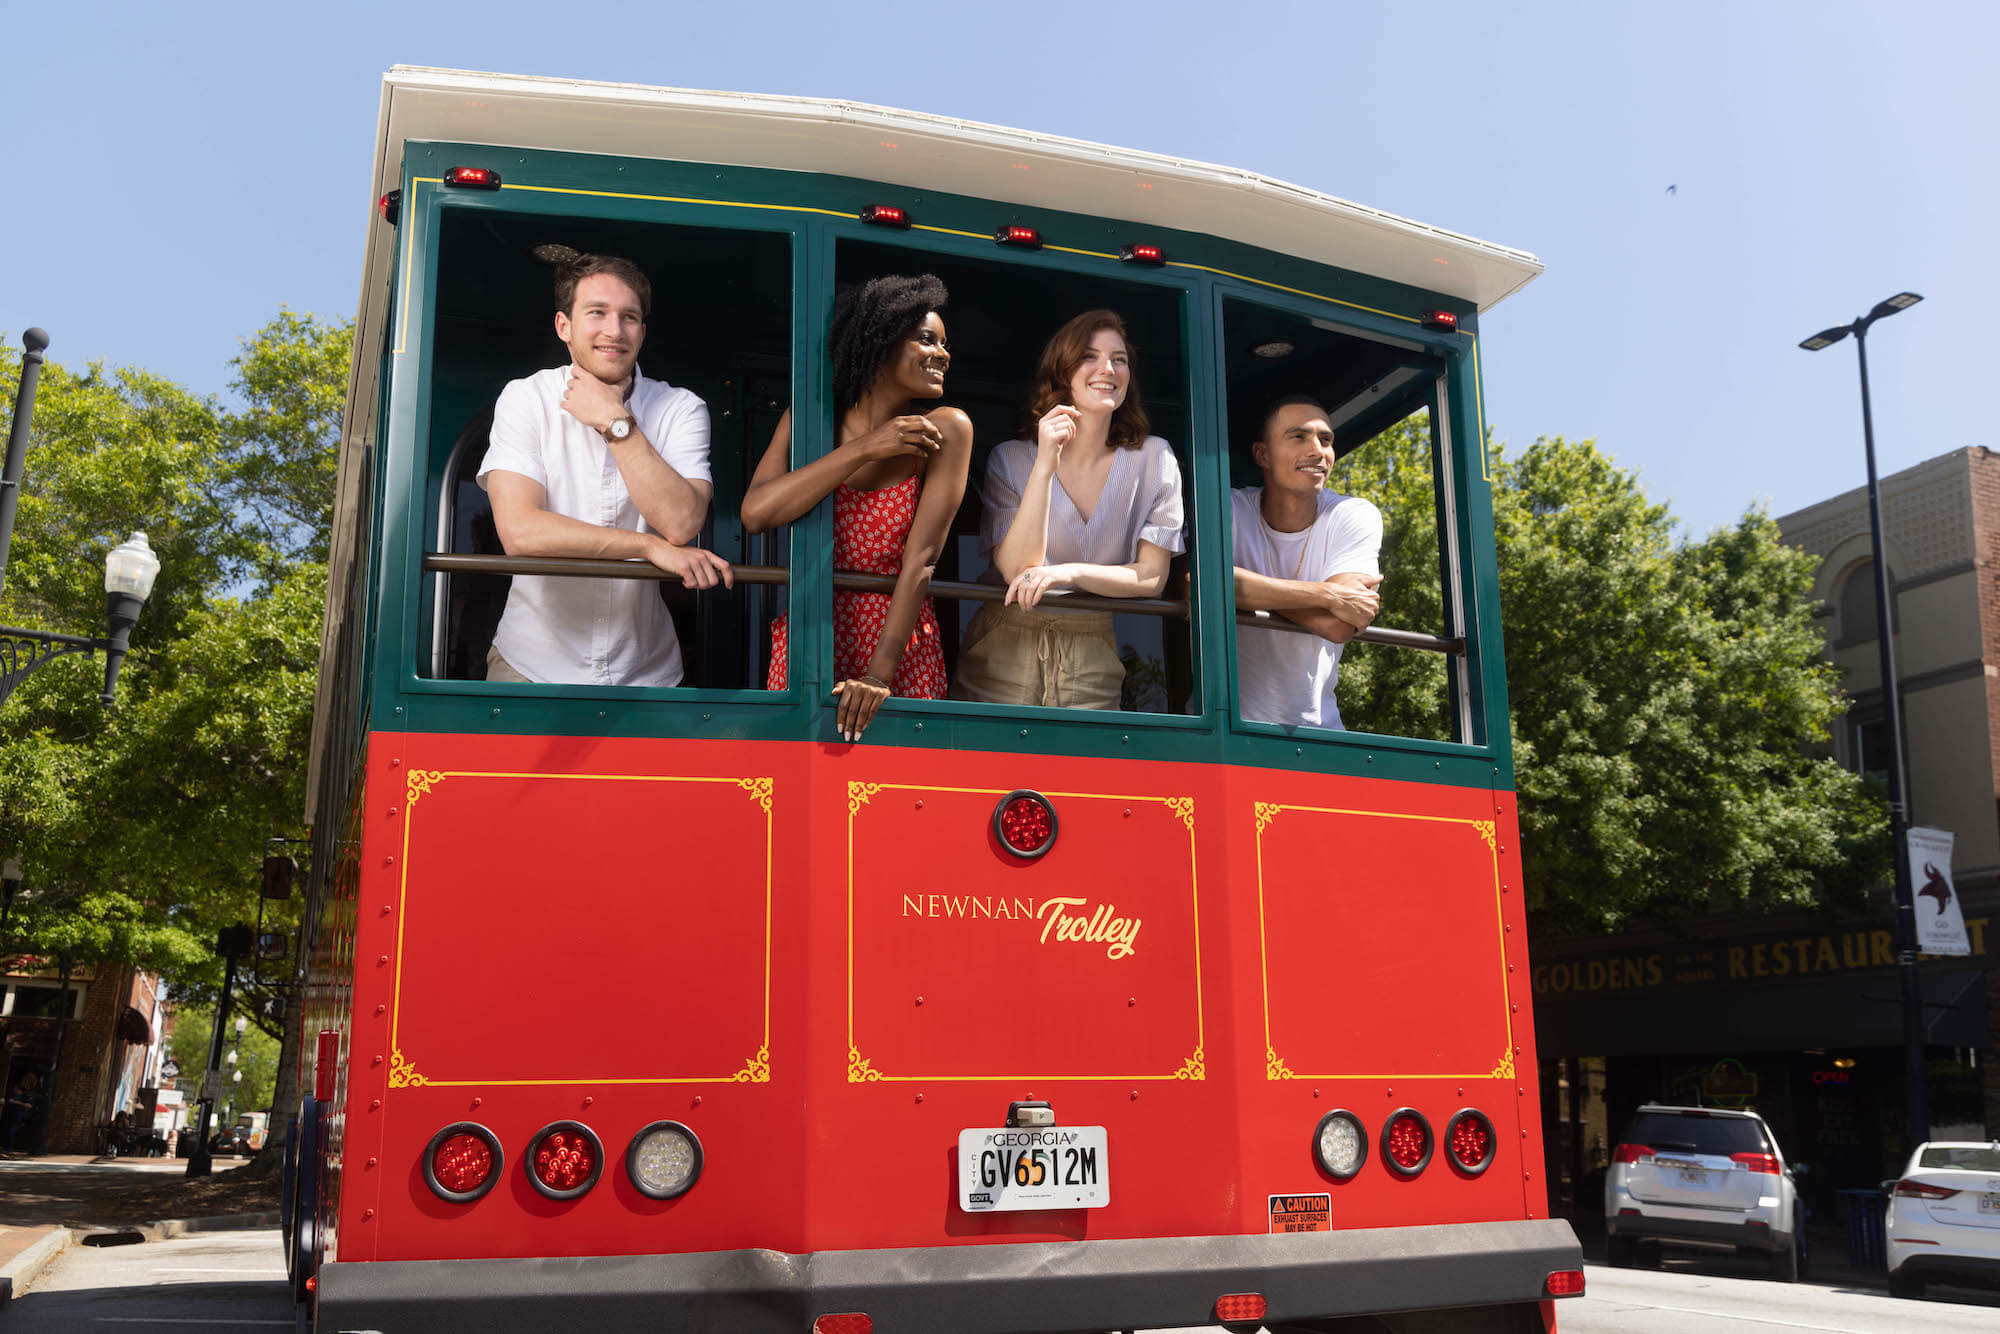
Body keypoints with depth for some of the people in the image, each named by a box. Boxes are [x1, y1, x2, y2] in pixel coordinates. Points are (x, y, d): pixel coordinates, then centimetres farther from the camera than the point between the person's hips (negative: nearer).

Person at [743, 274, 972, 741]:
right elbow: (755, 514, -17)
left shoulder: (945, 430, -8)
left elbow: (921, 558, -14)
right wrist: (865, 449, -20)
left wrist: (878, 677, -21)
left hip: (900, 654, -1)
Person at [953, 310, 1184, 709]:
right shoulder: (1010, 459, -4)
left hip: (1093, 663, 1)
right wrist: (1045, 465, -21)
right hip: (1004, 651, -1)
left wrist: (1068, 572, -21)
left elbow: (1152, 577, -5)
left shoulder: (1153, 459, -2)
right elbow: (1015, 570, -15)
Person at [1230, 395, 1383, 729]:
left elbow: (1338, 626, -15)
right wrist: (1325, 595, -23)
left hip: (1314, 723, 2)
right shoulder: (1229, 508, -5)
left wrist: (1250, 588, -14)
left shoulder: (1356, 516, -2)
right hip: (1226, 719, -2)